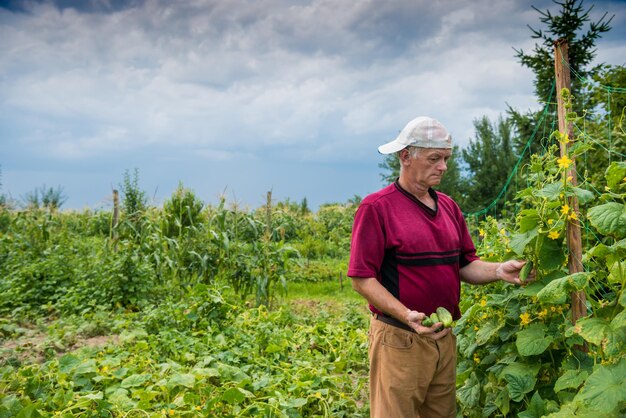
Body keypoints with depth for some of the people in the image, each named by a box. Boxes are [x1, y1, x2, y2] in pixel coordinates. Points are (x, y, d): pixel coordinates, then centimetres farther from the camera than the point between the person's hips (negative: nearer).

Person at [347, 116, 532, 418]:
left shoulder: (449, 207, 10)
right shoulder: (377, 207, -10)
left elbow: (465, 266, 13)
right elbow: (362, 279, -13)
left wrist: (498, 271, -7)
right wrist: (406, 316, -24)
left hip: (445, 337, 7)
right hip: (399, 339, -6)